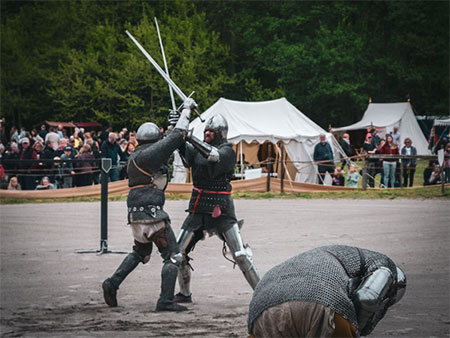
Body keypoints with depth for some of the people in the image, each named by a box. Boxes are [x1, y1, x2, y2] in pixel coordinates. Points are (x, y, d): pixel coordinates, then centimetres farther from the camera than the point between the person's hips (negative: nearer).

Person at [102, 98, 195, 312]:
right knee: (172, 255, -2)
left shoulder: (134, 157, 15)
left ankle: (113, 283, 17)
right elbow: (177, 136, -11)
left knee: (140, 252, 28)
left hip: (135, 214, 9)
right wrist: (187, 108, 1)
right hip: (152, 213, -9)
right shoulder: (151, 153, -10)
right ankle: (165, 301, -8)